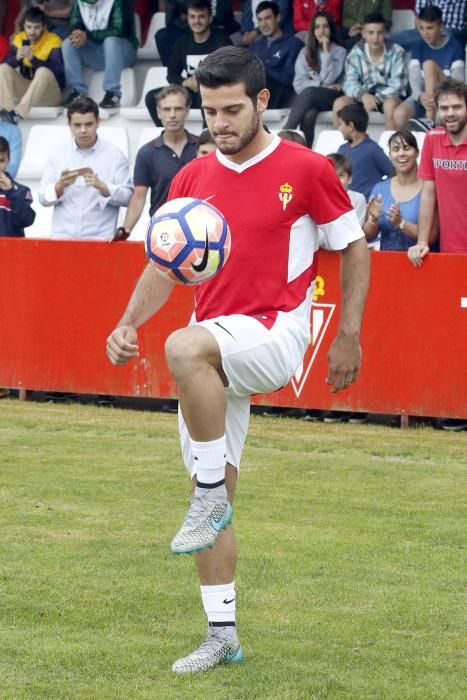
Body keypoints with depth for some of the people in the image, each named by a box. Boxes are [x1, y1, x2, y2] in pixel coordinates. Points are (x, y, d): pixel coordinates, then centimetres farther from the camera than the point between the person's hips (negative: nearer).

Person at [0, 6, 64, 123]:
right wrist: (17, 58, -27)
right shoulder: (19, 39, 2)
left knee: (43, 72, -34)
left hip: (49, 93, -4)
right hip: (25, 89, 4)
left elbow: (58, 71, -23)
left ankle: (19, 112, -49)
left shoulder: (53, 41, -11)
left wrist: (33, 59, -34)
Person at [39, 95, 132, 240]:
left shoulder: (114, 154, 2)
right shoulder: (58, 153, 8)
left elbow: (127, 197, -2)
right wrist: (60, 186, -13)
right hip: (62, 237, 2)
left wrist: (102, 187, -18)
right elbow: (43, 198, 6)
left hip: (100, 238, -2)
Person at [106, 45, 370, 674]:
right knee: (213, 497, 5)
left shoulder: (306, 170, -5)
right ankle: (222, 635, 15)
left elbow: (354, 249, 3)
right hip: (214, 348, 6)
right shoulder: (192, 178, 8)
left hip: (275, 333, -6)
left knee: (184, 349, -37)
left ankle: (211, 496, -21)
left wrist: (348, 337, -2)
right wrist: (129, 323, -3)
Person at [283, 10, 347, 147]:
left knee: (309, 93, -36)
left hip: (330, 98, -2)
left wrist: (326, 52, -7)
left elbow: (328, 80, -7)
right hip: (308, 100, 2)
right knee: (308, 114, -36)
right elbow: (298, 84, 5)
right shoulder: (305, 52, 14)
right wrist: (321, 85, -10)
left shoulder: (340, 52, 7)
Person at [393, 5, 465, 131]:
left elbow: (458, 80, -13)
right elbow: (414, 78, -6)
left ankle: (430, 121, -40)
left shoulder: (454, 47, -3)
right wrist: (420, 96, -31)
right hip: (423, 95, 3)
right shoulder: (418, 47, 7)